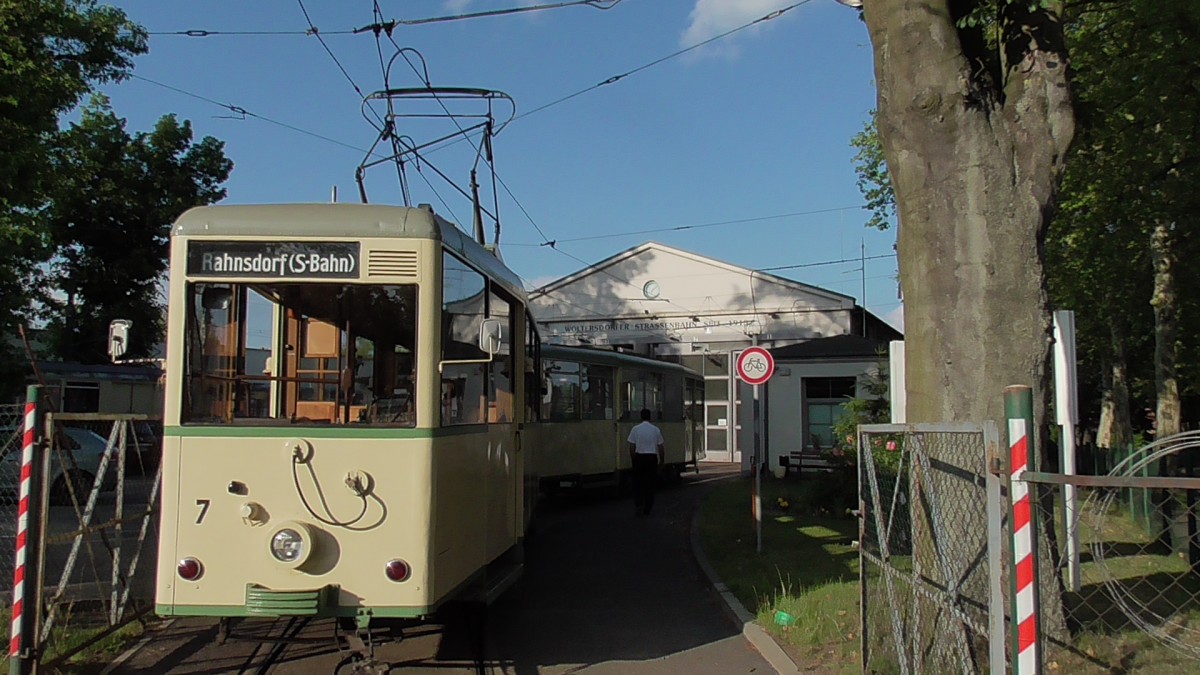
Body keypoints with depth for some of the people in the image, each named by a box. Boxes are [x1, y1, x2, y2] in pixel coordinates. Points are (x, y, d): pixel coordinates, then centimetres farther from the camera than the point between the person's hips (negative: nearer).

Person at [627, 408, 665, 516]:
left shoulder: (635, 429, -3)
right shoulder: (656, 430, 0)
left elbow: (632, 447, -3)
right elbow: (661, 447, 3)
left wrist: (633, 459, 10)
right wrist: (662, 460, 15)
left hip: (639, 457, -1)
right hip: (652, 457, 1)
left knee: (638, 483, 7)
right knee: (650, 484, 10)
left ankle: (638, 505, -8)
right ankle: (647, 509, 15)